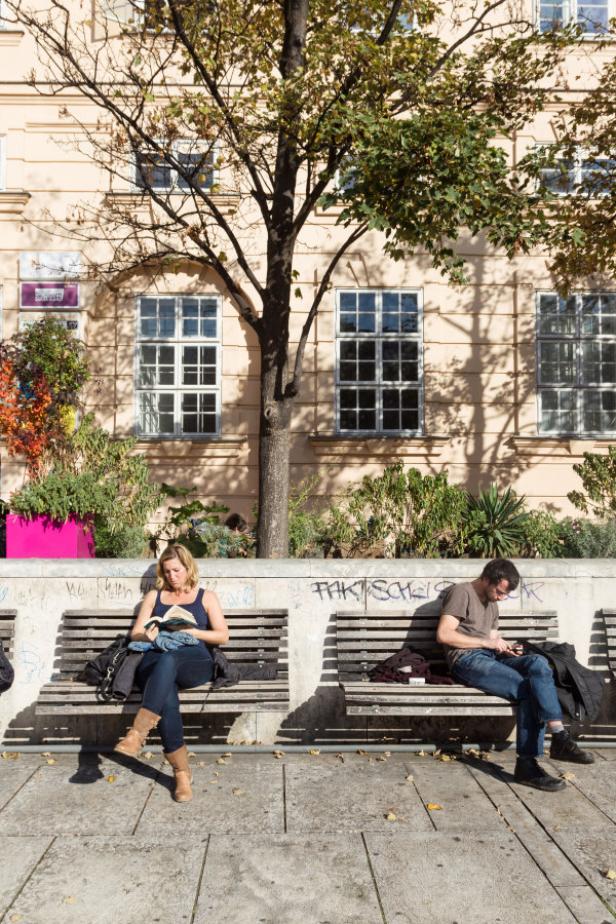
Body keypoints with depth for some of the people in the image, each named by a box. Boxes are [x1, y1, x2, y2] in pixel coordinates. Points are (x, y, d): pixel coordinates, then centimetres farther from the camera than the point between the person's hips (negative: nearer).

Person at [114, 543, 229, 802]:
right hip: (155, 662, 1)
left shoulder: (206, 597, 21)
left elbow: (223, 636, 12)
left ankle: (138, 732, -47)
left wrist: (191, 631, -4)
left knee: (168, 659, -40)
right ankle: (182, 771, -31)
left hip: (196, 661, -1)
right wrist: (147, 637, -4)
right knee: (167, 697, -36)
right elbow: (135, 634, 21)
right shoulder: (154, 596, 27)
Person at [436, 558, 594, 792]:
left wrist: (504, 646, 0)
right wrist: (487, 642, -11)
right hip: (467, 660, -7)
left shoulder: (492, 605, 27)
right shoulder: (462, 592, -1)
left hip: (491, 657, 7)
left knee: (538, 663, -24)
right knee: (529, 688, -28)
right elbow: (443, 634, -13)